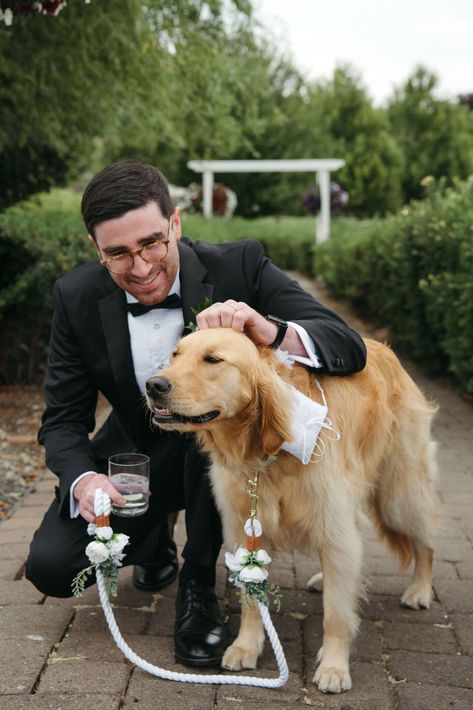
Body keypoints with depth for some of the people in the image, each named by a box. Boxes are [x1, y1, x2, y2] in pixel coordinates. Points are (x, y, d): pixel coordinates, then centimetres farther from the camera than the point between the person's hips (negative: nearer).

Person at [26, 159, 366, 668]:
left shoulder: (238, 265, -21)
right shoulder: (78, 297, -14)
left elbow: (350, 348, -26)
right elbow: (64, 416, -9)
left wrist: (272, 333, -48)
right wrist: (82, 479, -32)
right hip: (136, 452, 2)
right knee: (51, 566, -16)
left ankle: (198, 585, -15)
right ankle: (154, 544, 19)